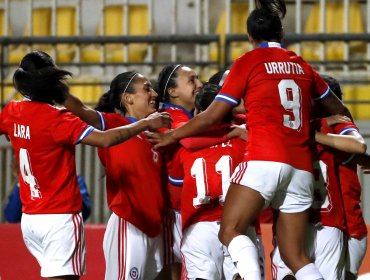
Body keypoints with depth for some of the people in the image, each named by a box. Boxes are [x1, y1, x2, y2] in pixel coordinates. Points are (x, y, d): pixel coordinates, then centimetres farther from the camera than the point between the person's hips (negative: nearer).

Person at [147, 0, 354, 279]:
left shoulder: (249, 61, 6)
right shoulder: (302, 65, 19)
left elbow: (212, 115, 5)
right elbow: (338, 108, 32)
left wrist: (172, 136, 17)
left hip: (264, 159, -5)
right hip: (302, 167, 5)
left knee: (230, 231, -8)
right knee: (295, 254, 7)